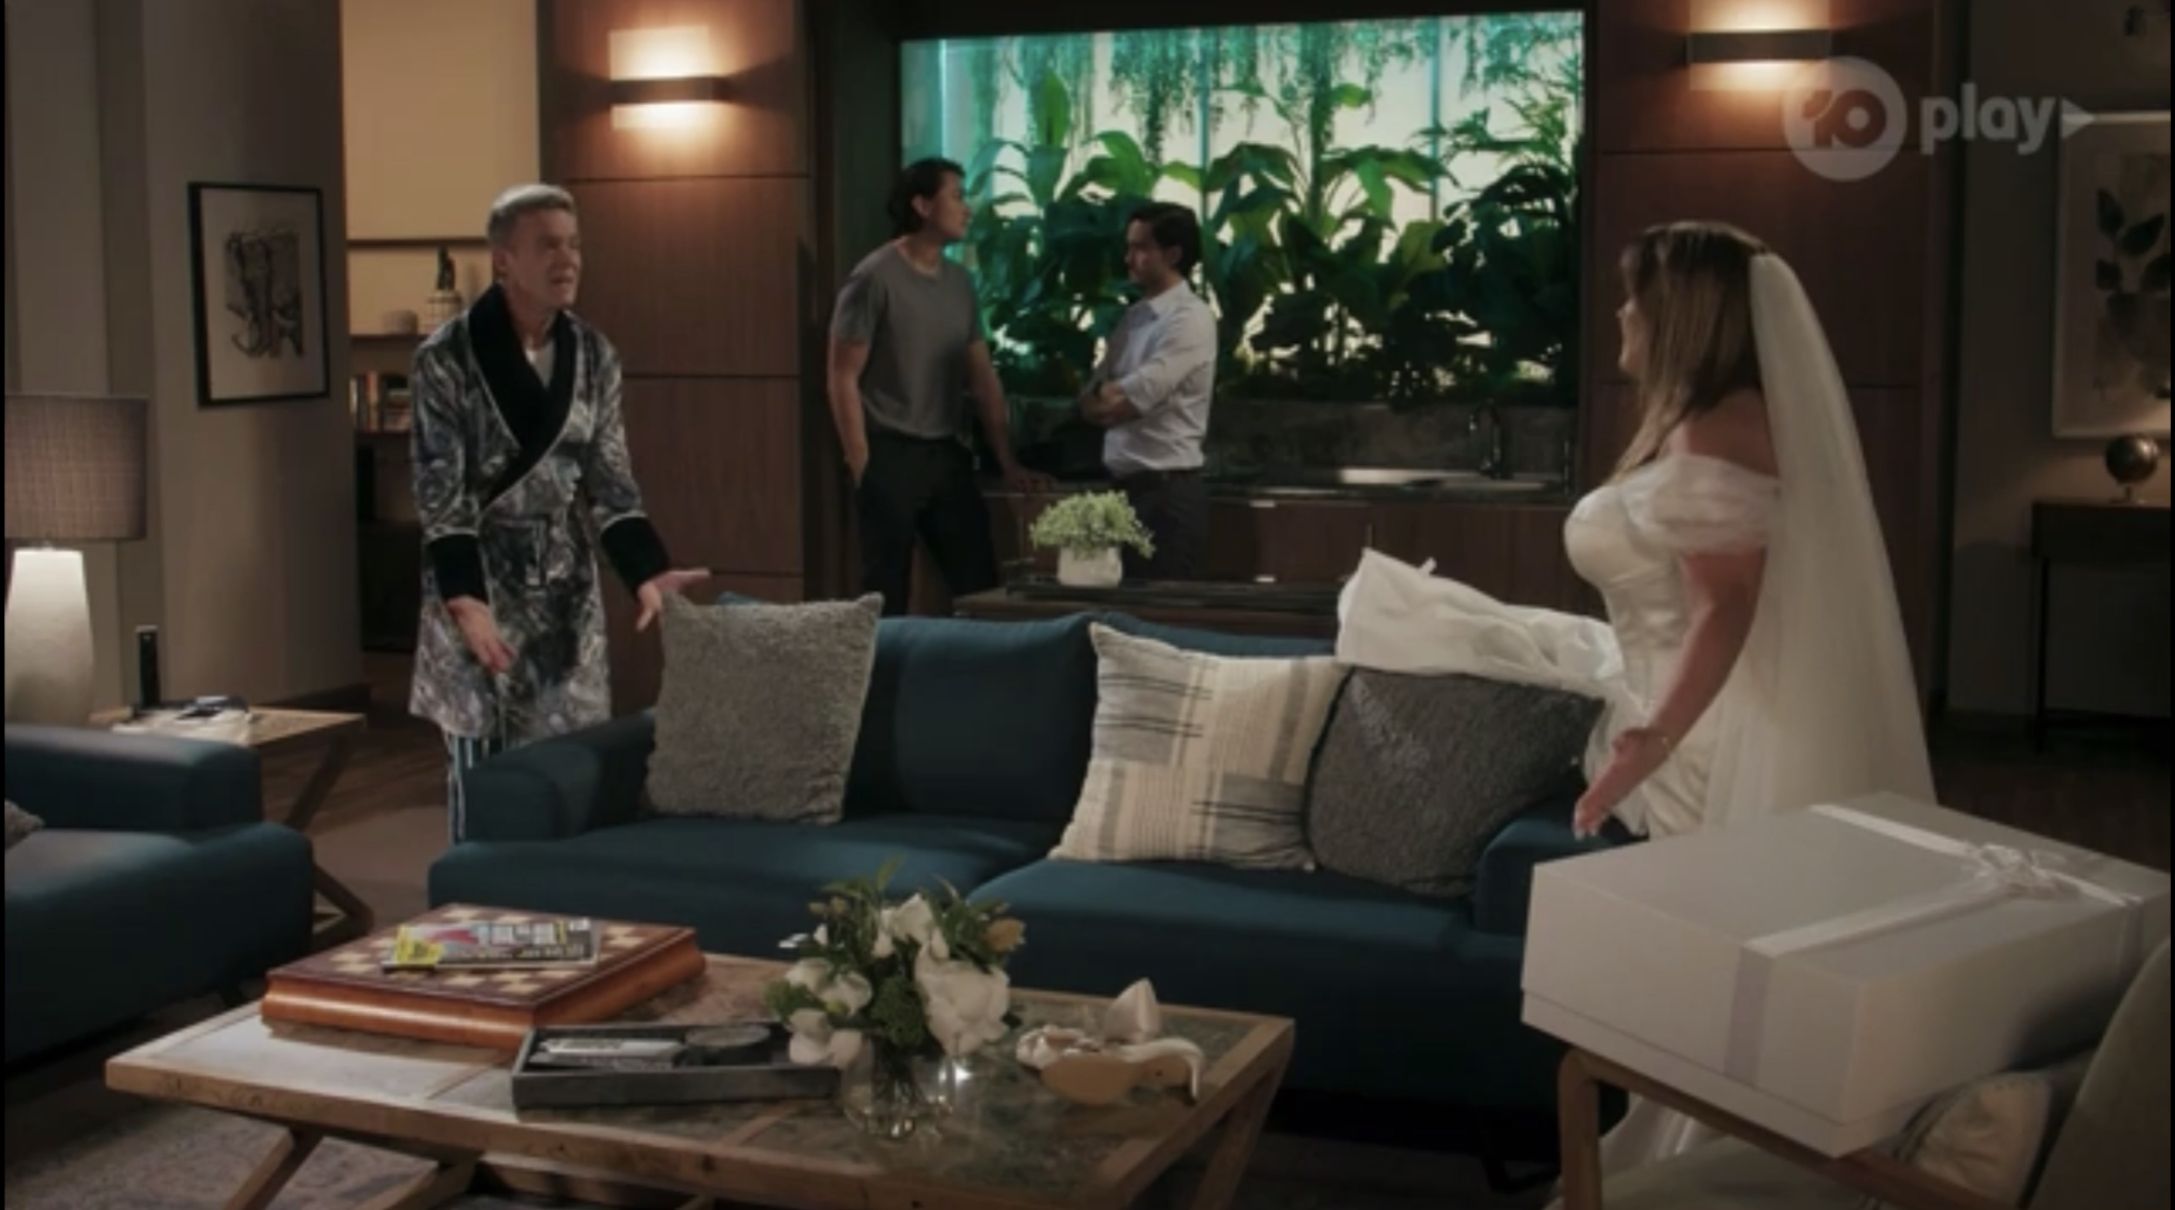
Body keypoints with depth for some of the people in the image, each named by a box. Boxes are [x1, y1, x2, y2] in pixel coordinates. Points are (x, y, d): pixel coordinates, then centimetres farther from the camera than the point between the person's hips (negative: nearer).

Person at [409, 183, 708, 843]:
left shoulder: (593, 356, 3)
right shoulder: (447, 359, -12)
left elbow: (609, 480, 3)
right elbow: (439, 494, -13)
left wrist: (648, 573, -11)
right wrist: (466, 602, -24)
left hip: (566, 589, 4)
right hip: (481, 585, -4)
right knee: (481, 763, 0)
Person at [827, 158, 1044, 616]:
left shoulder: (960, 282, 11)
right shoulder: (875, 278, -9)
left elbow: (983, 377, 14)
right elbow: (843, 377, -9)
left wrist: (1008, 462, 11)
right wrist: (862, 466, -12)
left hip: (947, 454, 6)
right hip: (890, 455, -6)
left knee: (981, 583, 6)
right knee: (888, 593, 1)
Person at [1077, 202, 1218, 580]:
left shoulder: (1190, 318, -12)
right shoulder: (1133, 316, 14)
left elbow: (1130, 400, -19)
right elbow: (1091, 404, 11)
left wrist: (1107, 394, 0)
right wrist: (1112, 395, -8)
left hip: (1168, 491, -8)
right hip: (1127, 486, 8)